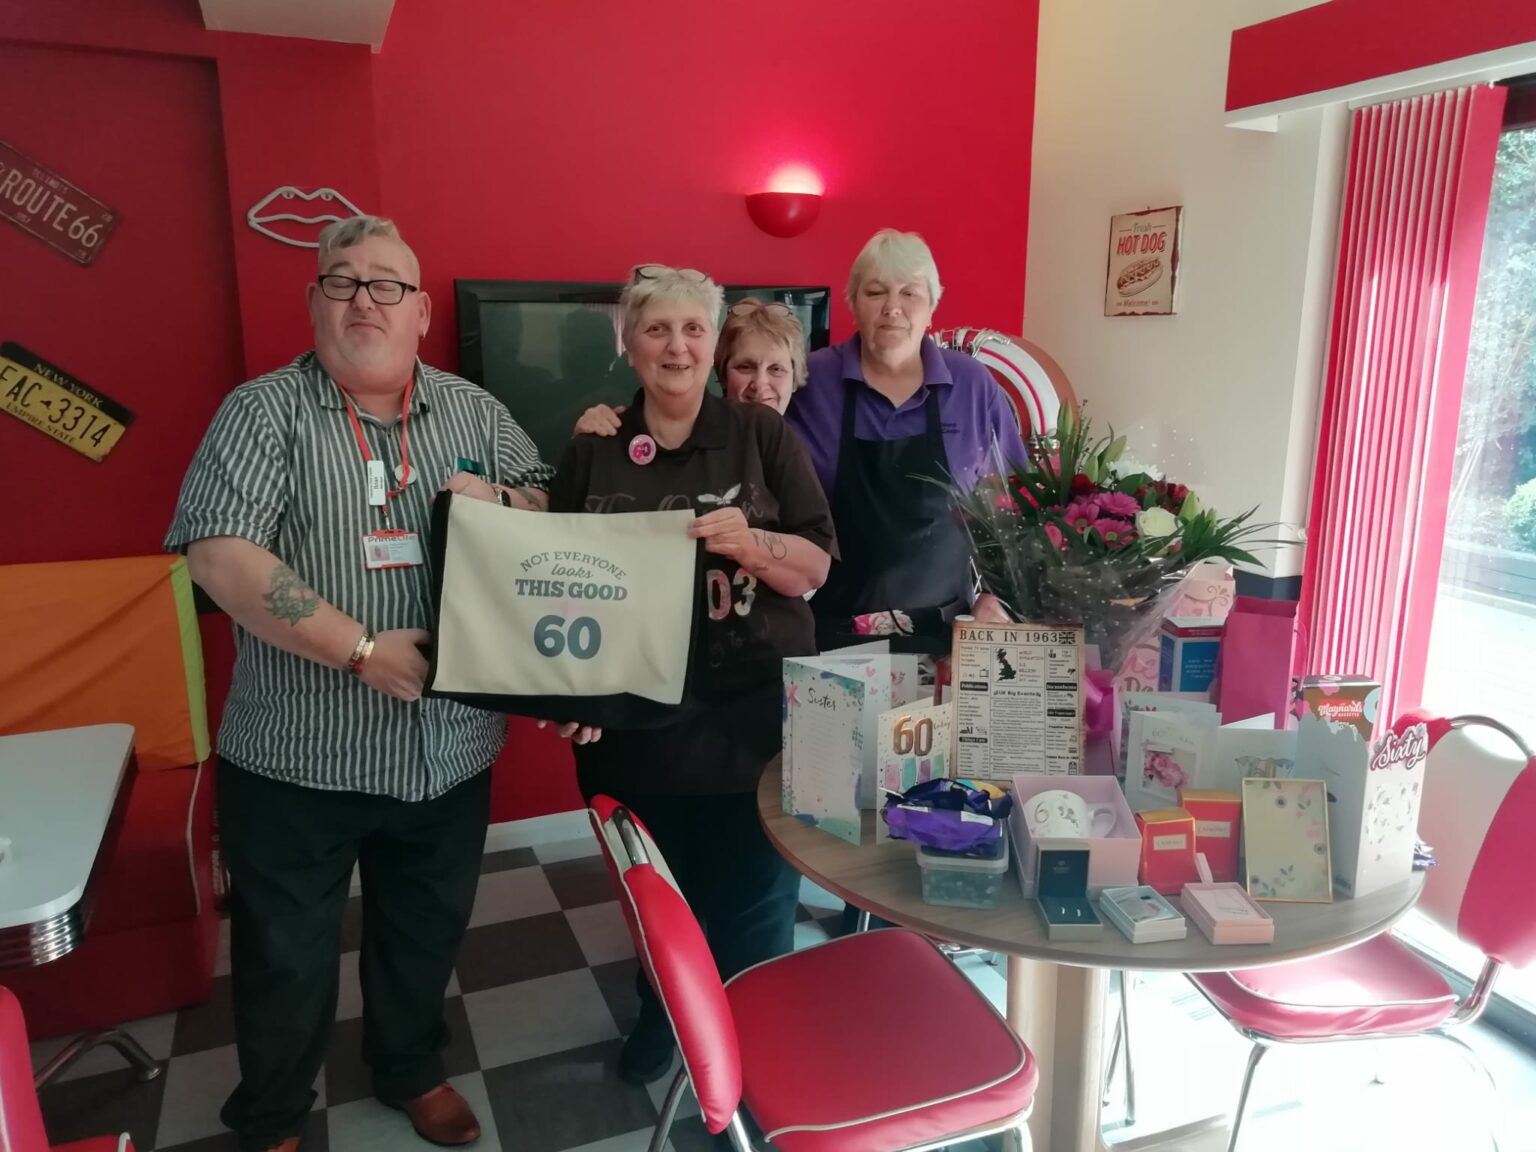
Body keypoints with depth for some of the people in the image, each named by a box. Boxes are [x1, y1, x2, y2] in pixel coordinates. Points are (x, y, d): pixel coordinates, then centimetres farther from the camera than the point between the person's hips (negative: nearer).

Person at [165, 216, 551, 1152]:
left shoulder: (474, 410, 5)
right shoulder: (264, 411, -7)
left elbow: (553, 513, 10)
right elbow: (220, 555, -18)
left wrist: (501, 503, -13)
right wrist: (364, 650, -23)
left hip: (450, 751, 3)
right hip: (297, 758, -3)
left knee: (427, 937, 21)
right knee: (285, 955, 15)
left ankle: (414, 1072, 47)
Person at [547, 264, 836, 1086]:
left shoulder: (763, 436, -1)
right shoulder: (591, 452, 4)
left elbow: (816, 567, -3)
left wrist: (748, 542, -23)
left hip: (752, 715, -1)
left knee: (751, 902, 8)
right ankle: (660, 1016, 46)